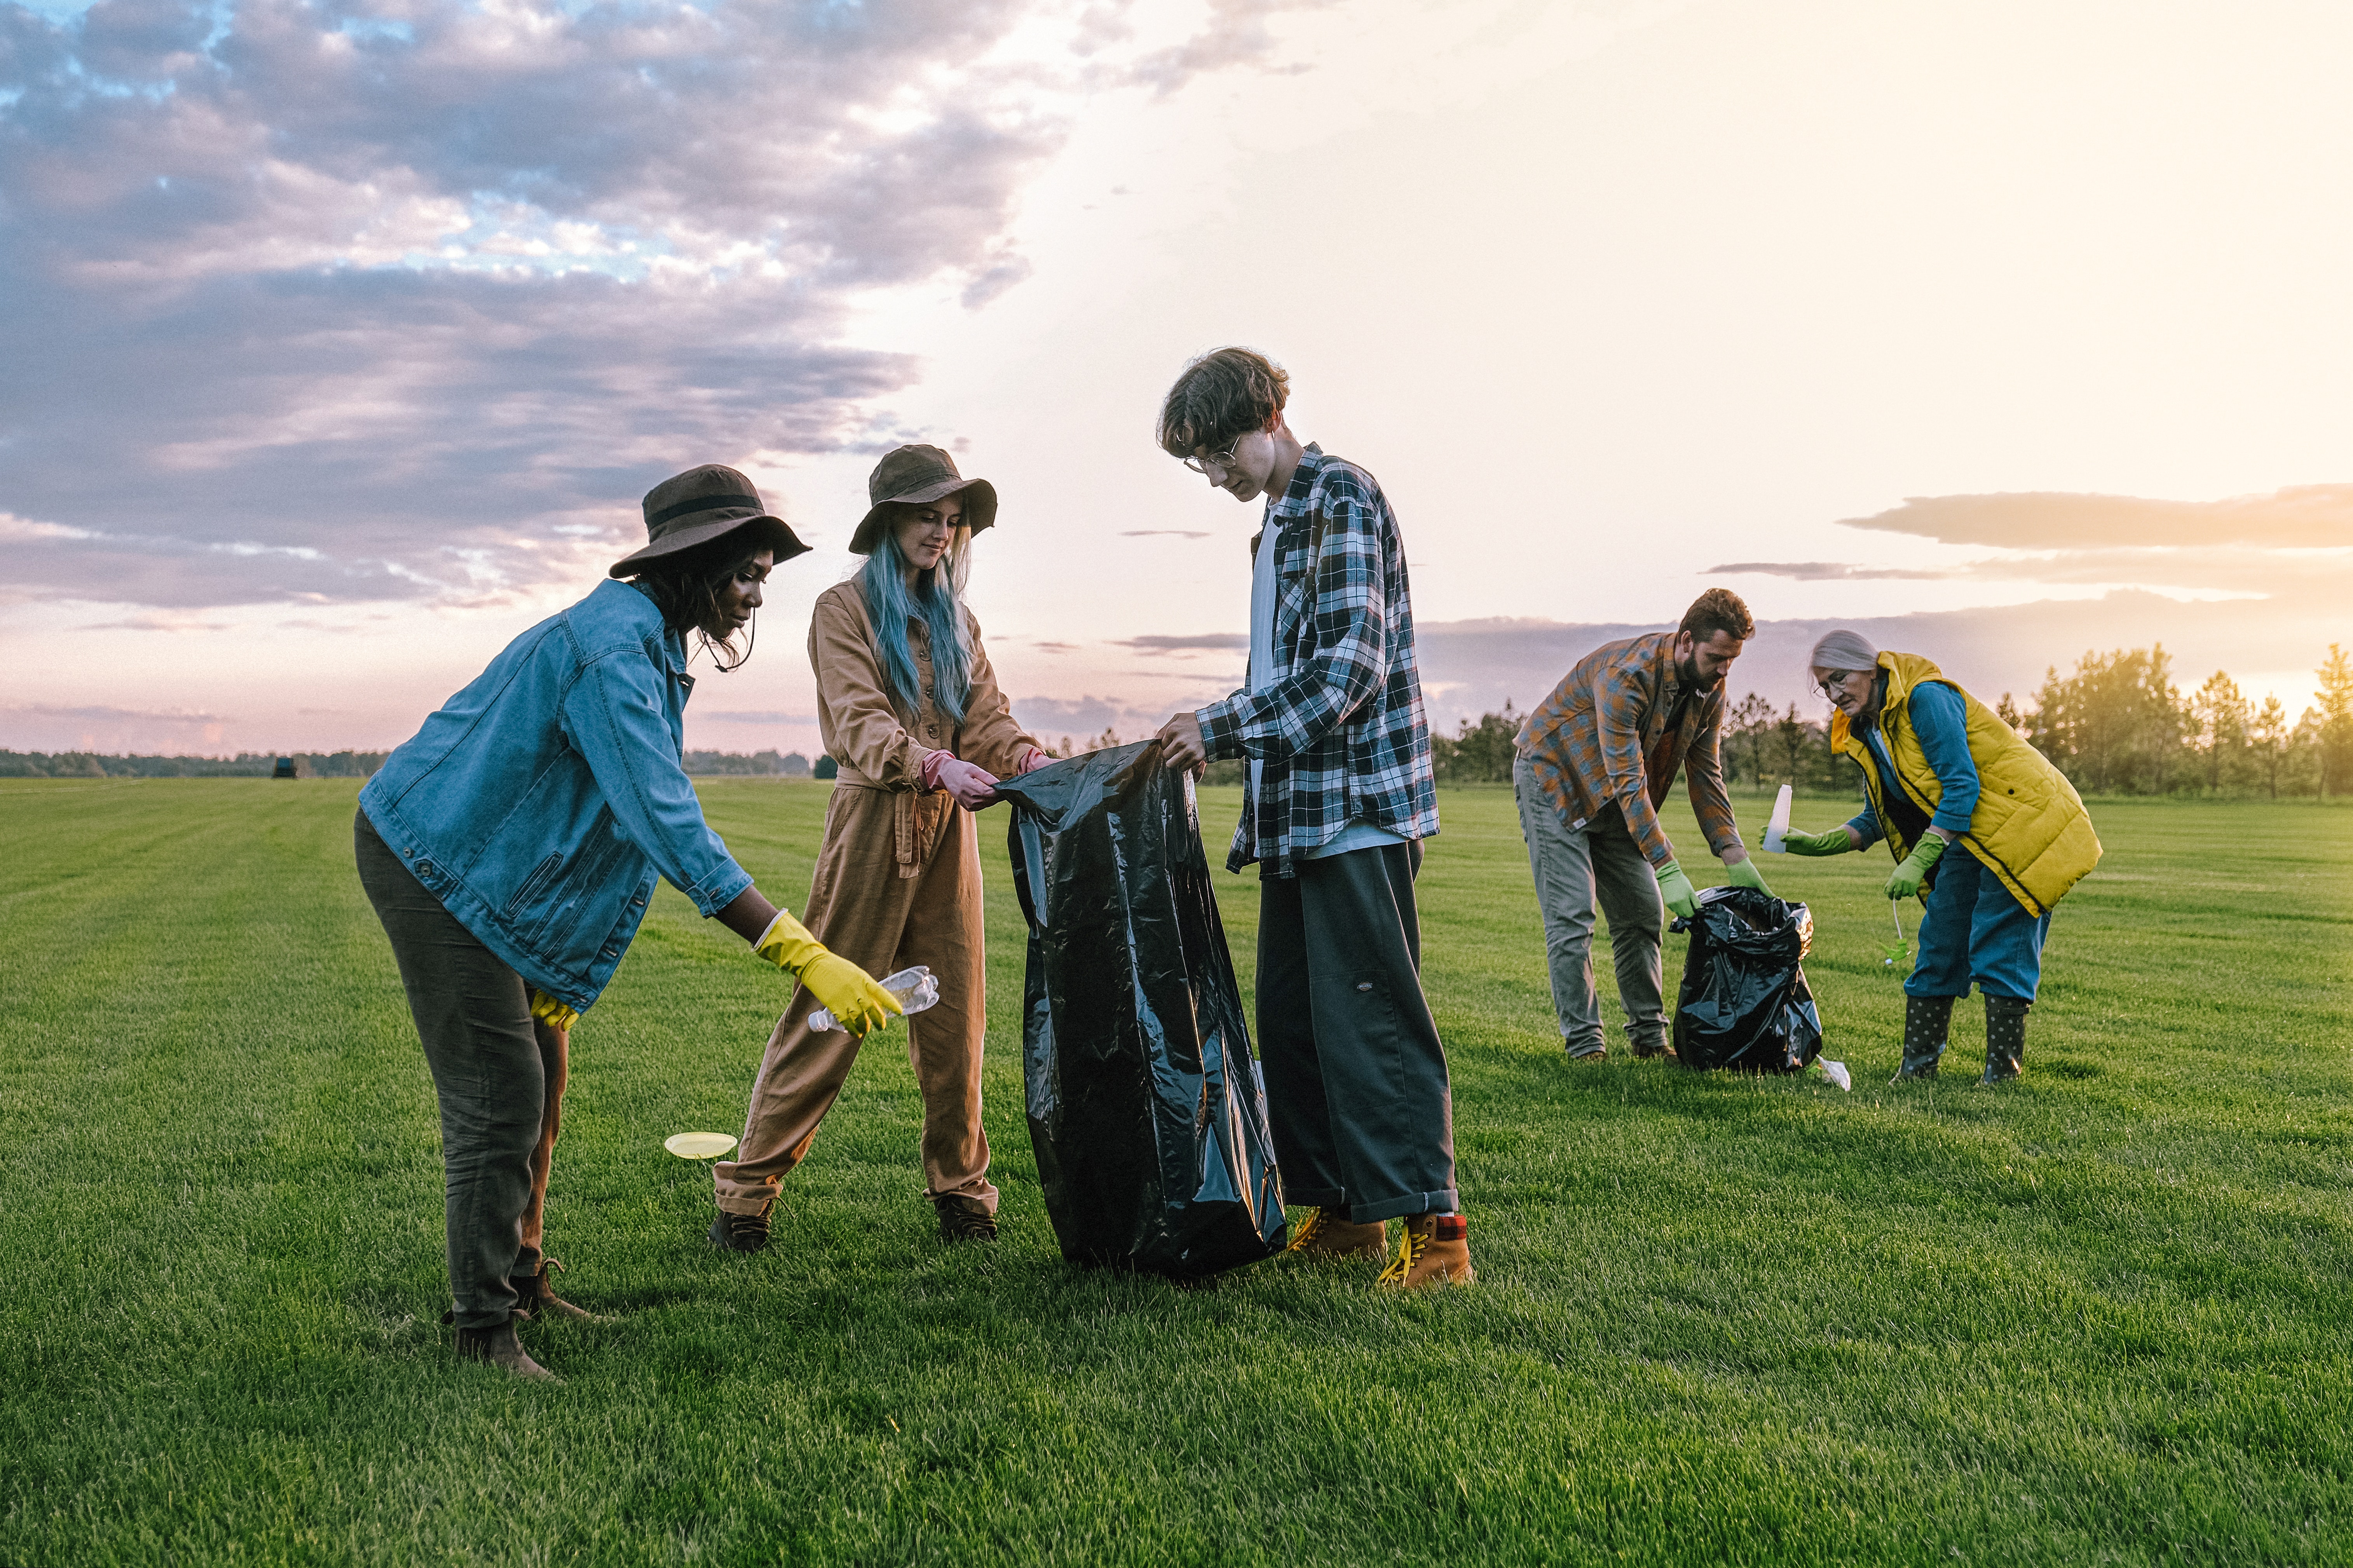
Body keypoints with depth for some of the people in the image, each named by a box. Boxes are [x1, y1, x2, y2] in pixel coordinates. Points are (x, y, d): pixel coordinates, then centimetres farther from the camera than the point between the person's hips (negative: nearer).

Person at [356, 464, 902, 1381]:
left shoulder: (648, 643, 8)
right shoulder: (612, 647, -26)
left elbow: (644, 816, 11)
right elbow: (670, 826, -35)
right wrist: (805, 957, -39)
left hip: (489, 867, 10)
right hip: (432, 859, -10)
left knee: (539, 1074, 13)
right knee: (500, 1090, -10)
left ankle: (520, 1281, 25)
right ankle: (482, 1327, 1)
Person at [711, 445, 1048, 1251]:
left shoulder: (954, 619, 18)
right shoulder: (845, 608, 0)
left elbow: (988, 716, 7)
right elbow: (860, 723, -13)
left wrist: (1033, 762, -15)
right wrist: (937, 766, -31)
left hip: (947, 828, 5)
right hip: (873, 822, -5)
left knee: (955, 1015, 5)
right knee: (828, 1010, -4)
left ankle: (960, 1187, 16)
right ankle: (747, 1190, 5)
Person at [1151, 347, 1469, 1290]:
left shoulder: (1342, 498, -8)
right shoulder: (1277, 525, 20)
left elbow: (1349, 664, -18)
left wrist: (1221, 728, -15)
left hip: (1359, 808, -9)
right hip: (1295, 814, 9)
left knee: (1368, 1014, -10)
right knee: (1291, 1016, 9)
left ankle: (1434, 1225, -6)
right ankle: (1340, 1211, 17)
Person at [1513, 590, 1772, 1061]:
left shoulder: (1710, 689, -10)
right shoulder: (1626, 674, -34)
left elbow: (1706, 776, -2)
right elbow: (1629, 782, -36)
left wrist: (1735, 858, -11)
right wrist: (1668, 870, -39)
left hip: (1615, 798, 7)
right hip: (1554, 778, -7)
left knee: (1642, 913, 4)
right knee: (1571, 915, -13)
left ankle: (1649, 1036, 12)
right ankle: (1583, 1043, -8)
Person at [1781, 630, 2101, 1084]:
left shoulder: (1926, 698, -20)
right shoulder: (1866, 731, 7)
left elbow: (1962, 786, -25)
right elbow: (1878, 819, 13)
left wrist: (1919, 861, -28)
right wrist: (1818, 844, -1)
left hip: (2021, 821, -9)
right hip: (1968, 838, 9)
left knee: (1997, 948, -10)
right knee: (1938, 943, 5)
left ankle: (2003, 1074, -3)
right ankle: (1918, 1065, 11)